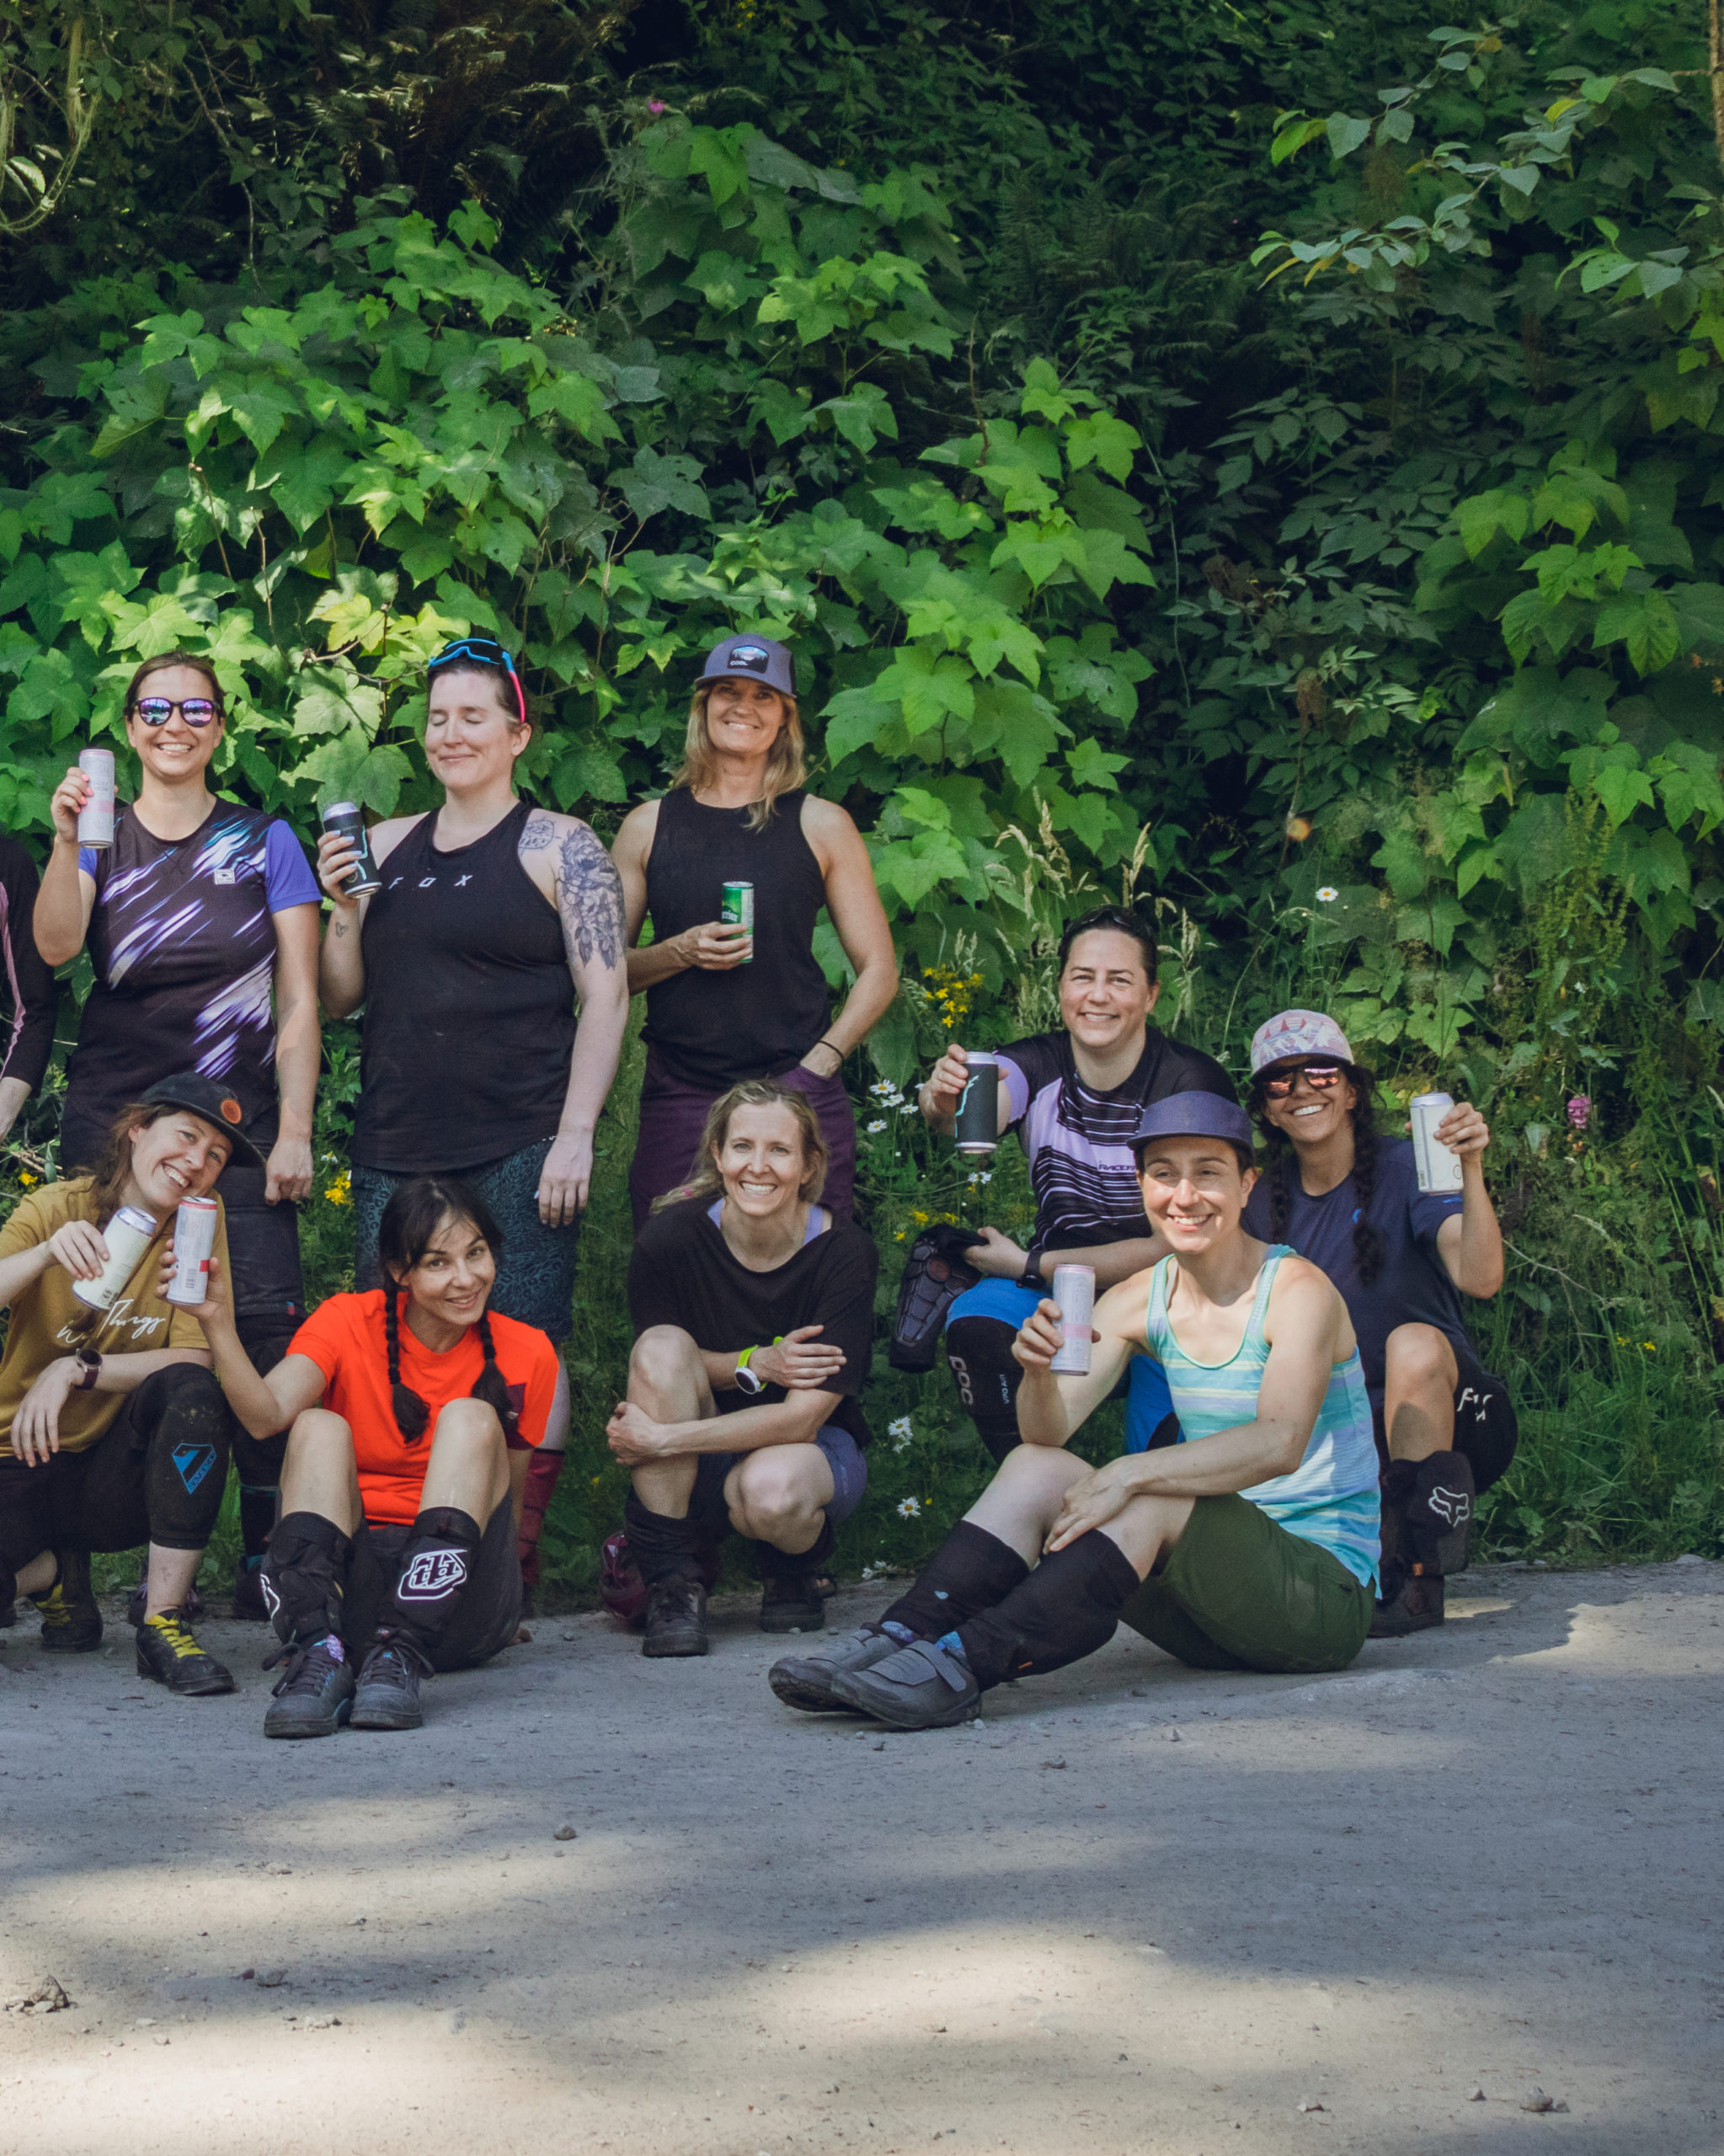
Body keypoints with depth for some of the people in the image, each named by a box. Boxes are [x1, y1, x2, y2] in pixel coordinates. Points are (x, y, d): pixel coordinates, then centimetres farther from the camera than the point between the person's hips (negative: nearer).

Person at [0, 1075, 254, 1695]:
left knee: (192, 1393, -31)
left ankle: (163, 1623, -22)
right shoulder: (53, 1208, -5)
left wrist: (76, 1369, -21)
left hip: (116, 1474, 1)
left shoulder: (201, 1222, -3)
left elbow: (194, 1360, -11)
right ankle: (53, 1574, 8)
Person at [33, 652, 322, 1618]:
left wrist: (295, 1132, -4)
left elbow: (300, 1001, 5)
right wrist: (66, 841, -25)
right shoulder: (101, 835, 11)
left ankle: (268, 1559, -5)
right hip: (114, 1121, 1)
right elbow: (55, 945, -9)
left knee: (264, 1336, -12)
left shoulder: (264, 842, 8)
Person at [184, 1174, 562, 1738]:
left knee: (472, 1417, -20)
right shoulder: (348, 1322, 0)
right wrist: (218, 1326, -33)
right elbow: (267, 1414, -20)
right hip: (348, 1582, 0)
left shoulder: (527, 1355, 2)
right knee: (320, 1427, -22)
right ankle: (318, 1652, -41)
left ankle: (402, 1655, -37)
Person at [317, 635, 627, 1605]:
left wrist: (576, 1136, -12)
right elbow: (340, 997, 19)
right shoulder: (384, 847, 15)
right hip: (397, 1149, 5)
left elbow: (606, 995, -4)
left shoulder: (559, 846, 2)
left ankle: (517, 1559, 0)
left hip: (520, 1150, -4)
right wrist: (342, 906, 1)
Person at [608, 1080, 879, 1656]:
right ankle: (673, 1585, -19)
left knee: (769, 1487, -37)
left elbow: (801, 1417, -23)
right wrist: (754, 1365, -23)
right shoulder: (672, 1237, -16)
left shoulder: (845, 1252, -20)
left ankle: (794, 1572, 3)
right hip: (697, 1474, 2)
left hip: (814, 1448, -2)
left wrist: (660, 1439, -28)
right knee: (664, 1343, -27)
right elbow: (656, 1368, -4)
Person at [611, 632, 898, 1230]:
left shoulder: (821, 825, 7)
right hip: (677, 1098, 1)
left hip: (797, 1094, -1)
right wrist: (680, 952, -6)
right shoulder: (649, 826, 11)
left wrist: (815, 1066, -5)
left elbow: (879, 972, 7)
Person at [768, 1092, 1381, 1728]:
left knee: (1146, 1499, -31)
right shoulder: (1138, 1301, 6)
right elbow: (1050, 1430, -6)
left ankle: (967, 1663, -39)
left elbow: (1279, 1443, -28)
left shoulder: (1296, 1290, -11)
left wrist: (1131, 1473, -37)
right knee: (1036, 1465, -11)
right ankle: (898, 1638, -23)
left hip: (1327, 1590, -6)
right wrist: (1040, 1374, -29)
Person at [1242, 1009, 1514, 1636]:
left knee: (1414, 1342, -37)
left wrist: (1470, 1171, -41)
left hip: (1446, 1420, -4)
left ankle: (1418, 1578, -27)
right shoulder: (1267, 1205, 6)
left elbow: (1480, 1277, -27)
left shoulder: (1404, 1168, -9)